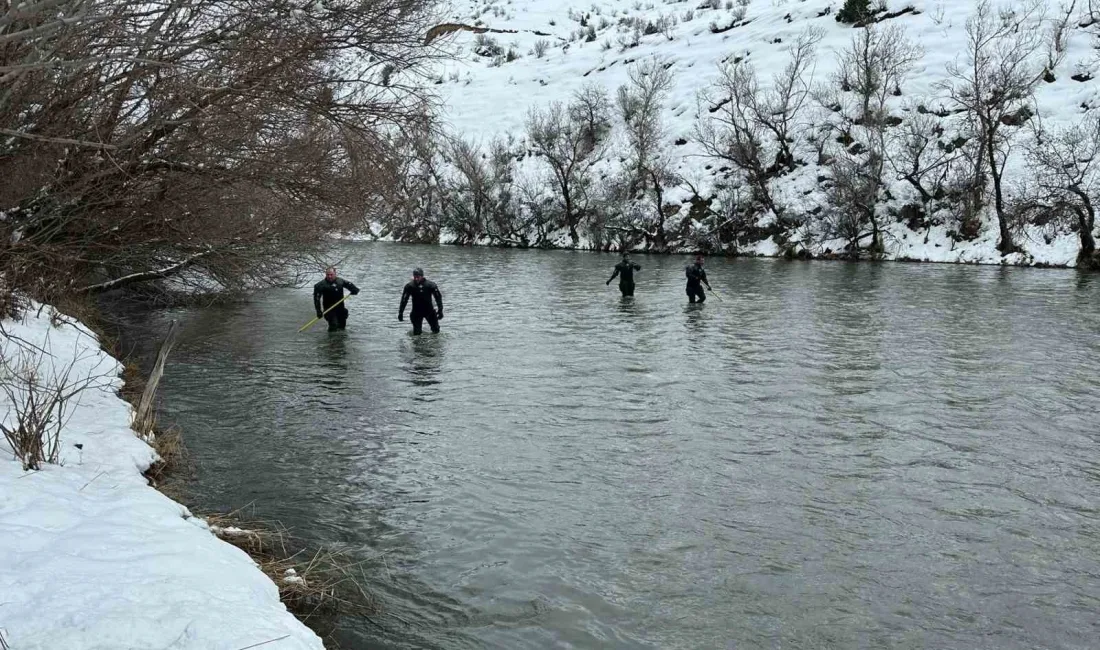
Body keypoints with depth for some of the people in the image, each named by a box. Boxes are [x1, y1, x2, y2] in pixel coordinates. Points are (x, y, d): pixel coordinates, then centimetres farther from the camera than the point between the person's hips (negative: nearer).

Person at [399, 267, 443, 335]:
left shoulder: (430, 285, -13)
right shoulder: (409, 286, -11)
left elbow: (438, 297, -6)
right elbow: (404, 300, -5)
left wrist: (440, 310, -9)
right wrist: (400, 312, -6)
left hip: (429, 311, 0)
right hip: (416, 312, 0)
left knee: (436, 330, 7)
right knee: (417, 334, 0)